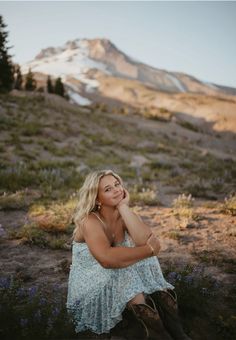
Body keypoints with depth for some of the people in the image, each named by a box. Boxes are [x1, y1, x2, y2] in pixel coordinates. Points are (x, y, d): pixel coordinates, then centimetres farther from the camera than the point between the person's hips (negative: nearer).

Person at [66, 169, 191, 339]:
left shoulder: (126, 216, -4)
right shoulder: (90, 220, -20)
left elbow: (150, 243, -25)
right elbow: (107, 259, -39)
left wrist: (124, 207, -24)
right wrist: (149, 250, -31)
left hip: (122, 278, 5)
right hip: (92, 286, -5)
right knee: (130, 279, -31)